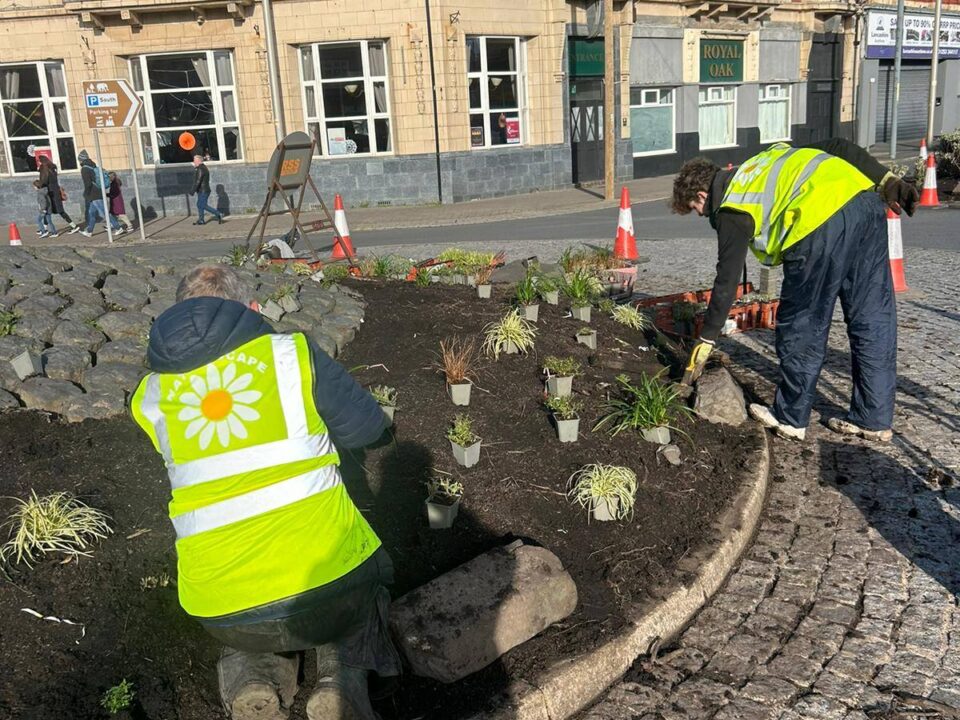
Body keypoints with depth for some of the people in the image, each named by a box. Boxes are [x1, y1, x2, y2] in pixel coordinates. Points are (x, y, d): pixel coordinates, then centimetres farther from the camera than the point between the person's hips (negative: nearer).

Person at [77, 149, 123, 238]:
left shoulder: (84, 169, -13)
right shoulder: (93, 167, 13)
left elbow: (87, 183, -21)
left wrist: (86, 194, -10)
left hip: (94, 196, -9)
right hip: (99, 193, 9)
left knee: (104, 213, -8)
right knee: (91, 213, 16)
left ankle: (118, 228, -9)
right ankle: (89, 231, 23)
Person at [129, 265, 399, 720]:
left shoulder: (151, 396, 5)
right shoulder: (291, 353, -3)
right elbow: (367, 428, 5)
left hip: (223, 612, 3)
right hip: (329, 583, -3)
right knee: (370, 579, 34)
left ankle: (252, 676, 9)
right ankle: (343, 678, 7)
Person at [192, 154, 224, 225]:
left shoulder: (200, 169, -17)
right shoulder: (203, 167, 16)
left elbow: (198, 181, -22)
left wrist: (193, 190, -19)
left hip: (203, 191, -10)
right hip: (203, 191, 10)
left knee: (203, 206, -8)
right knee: (199, 205, 12)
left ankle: (219, 214, -9)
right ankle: (200, 220, 15)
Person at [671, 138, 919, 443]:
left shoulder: (731, 210, 11)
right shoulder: (771, 155, 31)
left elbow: (726, 280, 9)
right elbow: (838, 147, 20)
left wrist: (706, 340, 16)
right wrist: (886, 180, 12)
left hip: (822, 225, -8)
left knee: (802, 326, 7)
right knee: (874, 319, 11)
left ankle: (790, 419, 19)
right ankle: (874, 419, 22)